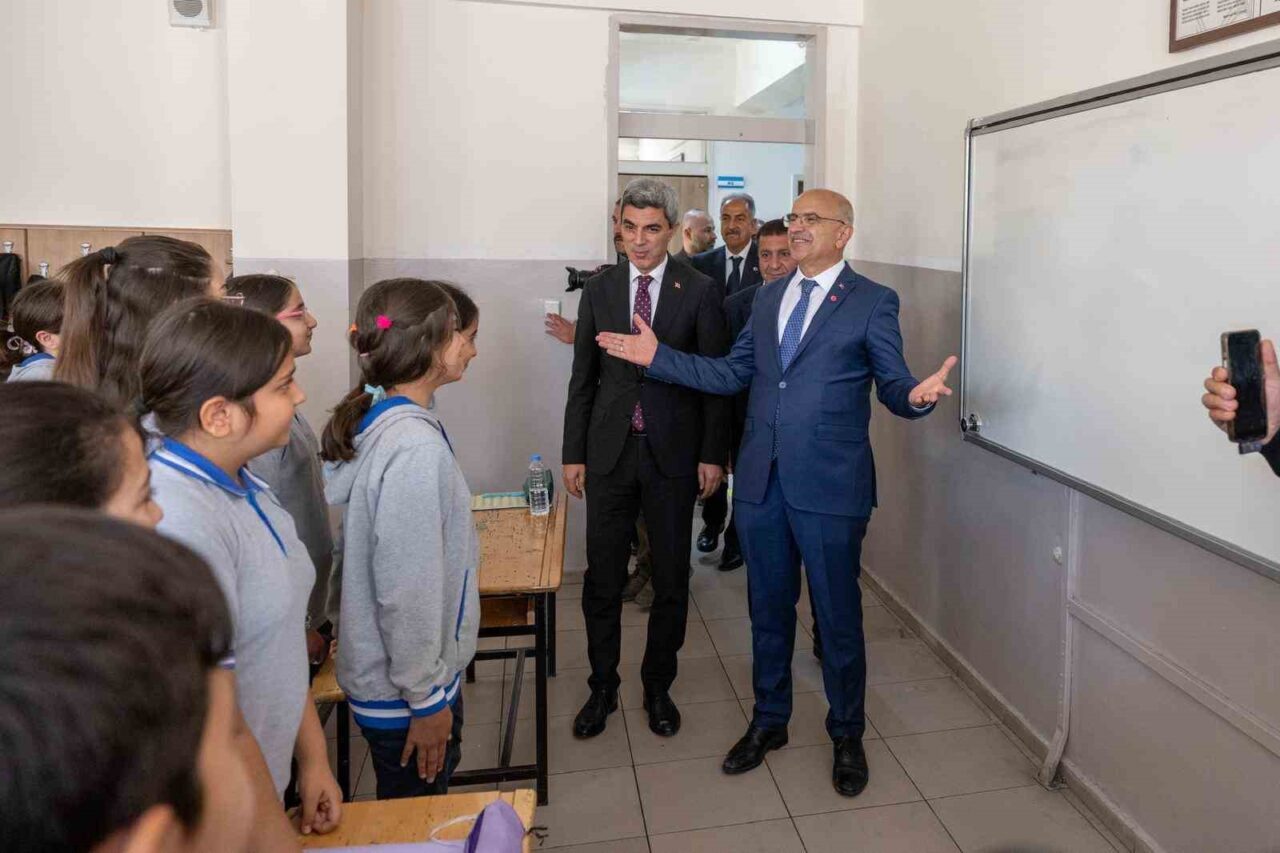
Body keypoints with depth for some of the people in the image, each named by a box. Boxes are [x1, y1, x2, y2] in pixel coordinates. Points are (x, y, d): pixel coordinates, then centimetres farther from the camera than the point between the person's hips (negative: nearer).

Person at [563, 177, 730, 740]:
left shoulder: (700, 291, -1)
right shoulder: (598, 290, 6)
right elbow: (583, 378, 8)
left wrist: (713, 454, -5)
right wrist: (573, 453, 4)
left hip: (673, 454, -1)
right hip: (609, 453, 2)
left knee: (670, 579, 9)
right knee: (602, 578, 8)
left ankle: (658, 688, 28)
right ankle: (602, 689, 25)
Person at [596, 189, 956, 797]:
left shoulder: (871, 302, -4)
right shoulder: (768, 297, 12)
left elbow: (893, 387, -6)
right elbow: (731, 374, 12)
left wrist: (916, 395, -29)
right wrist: (657, 356, 6)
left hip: (830, 486, -5)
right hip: (761, 482, 5)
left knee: (838, 617, 9)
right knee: (768, 609, 18)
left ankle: (847, 736, 32)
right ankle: (769, 721, 38)